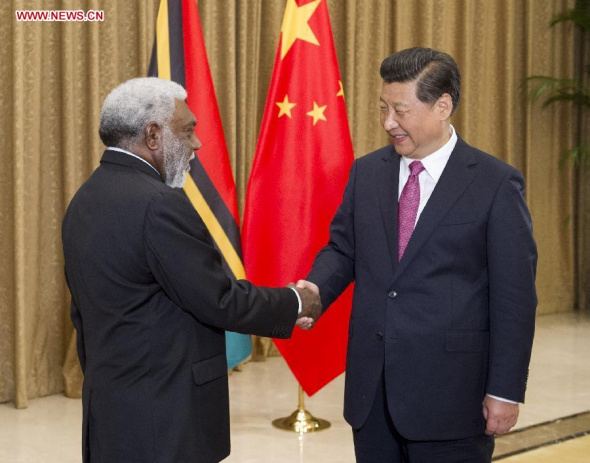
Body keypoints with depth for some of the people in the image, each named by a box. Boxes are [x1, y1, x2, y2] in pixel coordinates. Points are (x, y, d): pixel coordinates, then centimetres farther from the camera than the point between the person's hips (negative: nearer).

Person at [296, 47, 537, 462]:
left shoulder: (496, 184, -7)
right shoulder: (367, 172, 8)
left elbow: (515, 298, -7)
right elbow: (342, 247, 13)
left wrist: (506, 391, -9)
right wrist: (316, 288, -10)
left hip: (448, 390, -4)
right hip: (371, 387, 5)